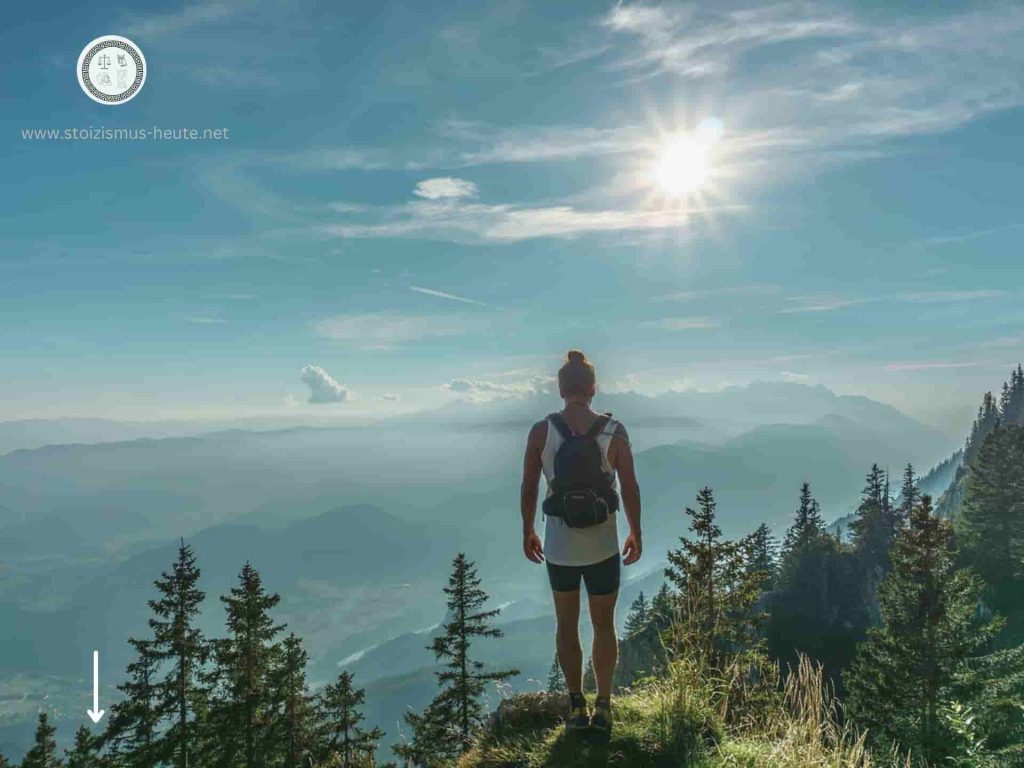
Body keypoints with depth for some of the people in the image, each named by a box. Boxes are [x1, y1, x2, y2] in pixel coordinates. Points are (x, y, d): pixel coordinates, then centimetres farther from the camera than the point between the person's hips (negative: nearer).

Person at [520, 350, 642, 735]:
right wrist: (636, 533, 8)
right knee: (604, 626, 17)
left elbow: (528, 488, -4)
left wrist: (528, 531, 10)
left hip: (559, 545, 0)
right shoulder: (614, 432, -10)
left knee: (566, 625, 18)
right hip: (603, 545, 0)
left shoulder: (541, 431, -10)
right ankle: (603, 707, 25)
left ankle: (577, 707, 25)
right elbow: (630, 489, -6)